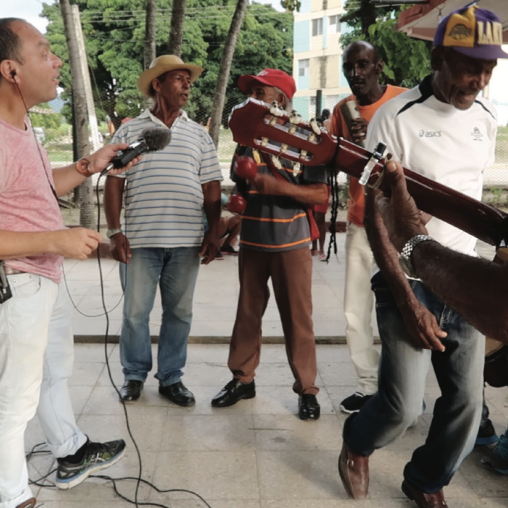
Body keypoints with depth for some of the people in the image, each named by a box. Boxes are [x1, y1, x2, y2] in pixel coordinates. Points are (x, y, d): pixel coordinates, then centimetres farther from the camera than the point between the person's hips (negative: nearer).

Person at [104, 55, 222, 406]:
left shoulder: (199, 134, 11)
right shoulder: (130, 131, 6)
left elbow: (211, 188, 9)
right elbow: (114, 183, 3)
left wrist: (213, 233, 0)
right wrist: (115, 232, -6)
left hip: (187, 241, 2)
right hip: (140, 239, -1)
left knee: (179, 312, 8)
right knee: (135, 312, 5)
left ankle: (171, 378, 22)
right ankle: (134, 375, 23)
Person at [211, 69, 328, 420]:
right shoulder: (248, 140, 9)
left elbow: (321, 195, -10)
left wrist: (281, 186, -23)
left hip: (291, 243, -4)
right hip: (252, 241, 5)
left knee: (297, 318, 2)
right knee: (247, 313, 12)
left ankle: (307, 390, 14)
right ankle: (243, 379, 26)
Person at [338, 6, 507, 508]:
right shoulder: (396, 118, -11)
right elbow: (375, 217, -12)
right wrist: (408, 302, -15)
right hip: (409, 284, -5)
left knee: (467, 404, 6)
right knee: (402, 405, -7)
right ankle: (356, 444, 27)